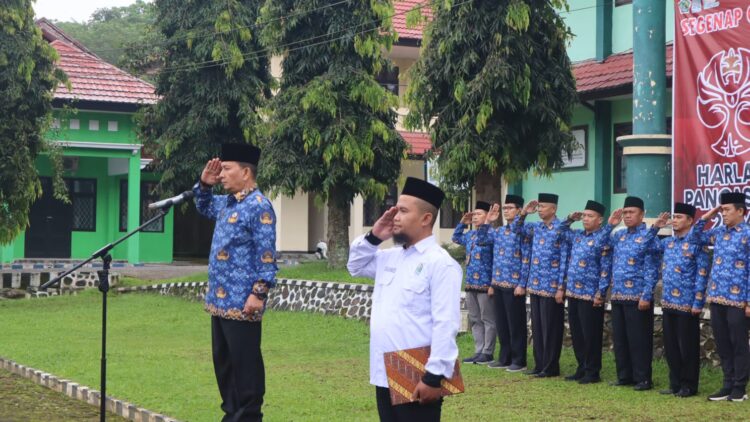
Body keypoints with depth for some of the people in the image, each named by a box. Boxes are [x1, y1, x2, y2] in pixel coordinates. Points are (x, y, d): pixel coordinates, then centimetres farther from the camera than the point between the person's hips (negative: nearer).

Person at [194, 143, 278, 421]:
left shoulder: (258, 206, -14)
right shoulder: (227, 203, 14)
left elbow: (266, 255, -18)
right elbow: (204, 208, 36)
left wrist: (259, 293, -22)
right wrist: (205, 184, 16)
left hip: (242, 303, -10)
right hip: (220, 300, 10)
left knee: (245, 365, -3)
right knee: (224, 363, 15)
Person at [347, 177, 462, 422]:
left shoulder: (440, 263, -13)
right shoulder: (390, 257, 13)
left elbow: (446, 325, -18)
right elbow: (356, 266, 31)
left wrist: (435, 376, -22)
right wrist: (373, 237, 12)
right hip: (385, 375, 9)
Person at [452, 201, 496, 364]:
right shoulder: (470, 235, 15)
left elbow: (483, 239, -30)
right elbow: (456, 238, 32)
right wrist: (463, 222, 21)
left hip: (485, 284, -9)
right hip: (470, 283, 9)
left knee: (487, 319, 0)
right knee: (475, 320, 12)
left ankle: (487, 353, 5)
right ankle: (479, 351, 18)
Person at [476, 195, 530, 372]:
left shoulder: (522, 231, -8)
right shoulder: (498, 231, 13)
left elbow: (526, 260, -12)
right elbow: (480, 240, 14)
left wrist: (522, 284, -16)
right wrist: (487, 222, 6)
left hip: (514, 285, -7)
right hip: (498, 284, 7)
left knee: (516, 324, -1)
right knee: (501, 323, 12)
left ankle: (519, 361, 6)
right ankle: (504, 358, 21)